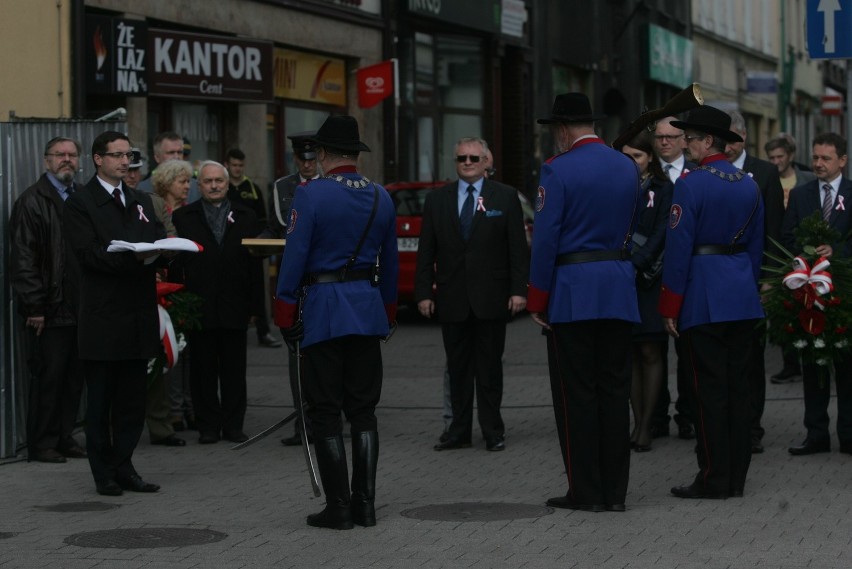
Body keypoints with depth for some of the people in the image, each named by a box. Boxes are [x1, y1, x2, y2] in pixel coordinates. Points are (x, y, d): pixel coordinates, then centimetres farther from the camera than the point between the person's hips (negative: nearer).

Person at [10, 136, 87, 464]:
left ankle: (65, 437, 19)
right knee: (47, 377, -1)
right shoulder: (32, 201, -4)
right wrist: (34, 306, -14)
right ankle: (42, 444, 8)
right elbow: (23, 259, -9)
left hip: (80, 307, 6)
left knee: (74, 377, 9)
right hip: (49, 310, -6)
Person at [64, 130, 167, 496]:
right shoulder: (80, 204, -3)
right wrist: (134, 257, -25)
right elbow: (88, 253, -14)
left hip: (138, 315, 6)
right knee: (100, 398, 1)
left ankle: (123, 467, 16)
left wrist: (156, 252, -12)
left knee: (133, 397, 8)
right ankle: (104, 473, 7)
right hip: (103, 318, -6)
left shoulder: (141, 201, 19)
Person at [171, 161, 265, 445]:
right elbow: (174, 264, 1)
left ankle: (233, 425, 11)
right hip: (199, 308, -1)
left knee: (234, 370, 5)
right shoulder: (183, 217, 5)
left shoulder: (245, 217, 10)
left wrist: (254, 305, 1)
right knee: (203, 370, 3)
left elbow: (255, 264, 7)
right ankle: (208, 426, 9)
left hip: (234, 307, 1)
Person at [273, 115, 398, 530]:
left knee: (325, 413, 1)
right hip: (368, 310, 5)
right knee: (363, 410, 10)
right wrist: (388, 314, 22)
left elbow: (294, 258, -11)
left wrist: (286, 317, -5)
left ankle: (339, 507, 0)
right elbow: (389, 262, 13)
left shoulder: (311, 195, -10)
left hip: (322, 312, -5)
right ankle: (365, 504, 9)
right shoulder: (380, 198, 7)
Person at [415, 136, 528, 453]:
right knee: (458, 368, 6)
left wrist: (518, 290, -8)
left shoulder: (505, 197, 3)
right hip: (452, 301, 2)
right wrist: (423, 293, 0)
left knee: (489, 366, 3)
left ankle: (493, 431, 9)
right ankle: (459, 432, 11)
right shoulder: (437, 200, 8)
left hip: (491, 297, -2)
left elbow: (518, 248, 0)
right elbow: (426, 252, 7)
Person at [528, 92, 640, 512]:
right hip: (620, 290, 6)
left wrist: (537, 299, -7)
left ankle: (586, 490, 1)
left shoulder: (557, 170, -10)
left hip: (572, 293, -6)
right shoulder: (628, 168, 10)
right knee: (615, 391, 8)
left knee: (576, 394, 0)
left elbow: (546, 238, -12)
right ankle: (614, 490, 10)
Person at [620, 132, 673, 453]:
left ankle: (646, 426, -2)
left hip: (650, 279, -4)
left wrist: (636, 264, -18)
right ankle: (637, 422, 9)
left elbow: (661, 234, -8)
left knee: (651, 352, -4)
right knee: (630, 353, 5)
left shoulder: (663, 190, 1)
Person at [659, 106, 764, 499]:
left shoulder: (691, 184, -12)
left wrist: (669, 308, -8)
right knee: (738, 385, 9)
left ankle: (714, 478, -1)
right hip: (743, 298, 7)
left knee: (709, 387, -3)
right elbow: (756, 246, 14)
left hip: (703, 298, -7)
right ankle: (736, 477, 13)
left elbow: (678, 249, -13)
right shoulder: (749, 185, 9)